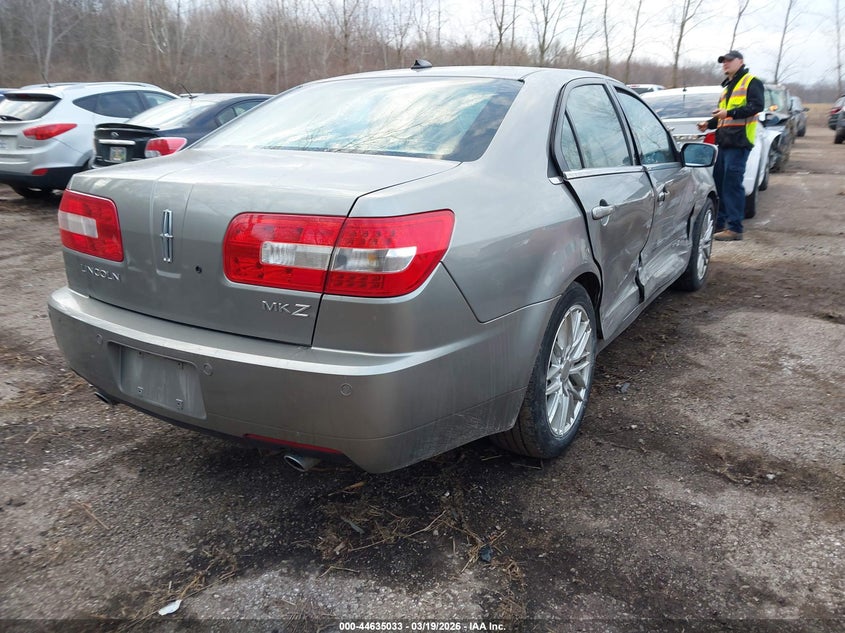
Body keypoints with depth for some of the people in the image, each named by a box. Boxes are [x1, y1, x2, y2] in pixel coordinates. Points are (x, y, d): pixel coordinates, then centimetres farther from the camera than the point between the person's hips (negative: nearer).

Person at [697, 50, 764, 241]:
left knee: (733, 184, -12)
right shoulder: (727, 87, 27)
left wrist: (729, 112, -22)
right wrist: (709, 123, 14)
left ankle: (735, 228, -10)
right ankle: (719, 223, 17)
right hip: (724, 141, 9)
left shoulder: (751, 82, 0)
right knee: (718, 182, 9)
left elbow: (757, 105, -14)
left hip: (738, 141, -9)